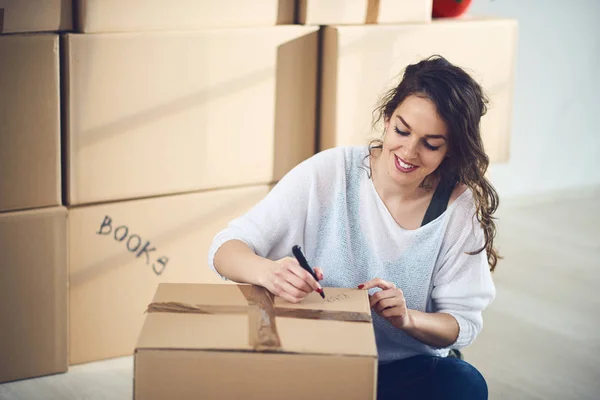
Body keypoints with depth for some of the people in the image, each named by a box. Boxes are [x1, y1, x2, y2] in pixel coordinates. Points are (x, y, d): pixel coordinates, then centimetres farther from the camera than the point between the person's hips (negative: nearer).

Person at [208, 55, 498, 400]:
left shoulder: (460, 208, -6)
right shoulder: (329, 173, -11)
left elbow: (464, 324, -1)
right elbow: (225, 249, -13)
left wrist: (407, 318, -23)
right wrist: (266, 271, -36)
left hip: (408, 369, 1)